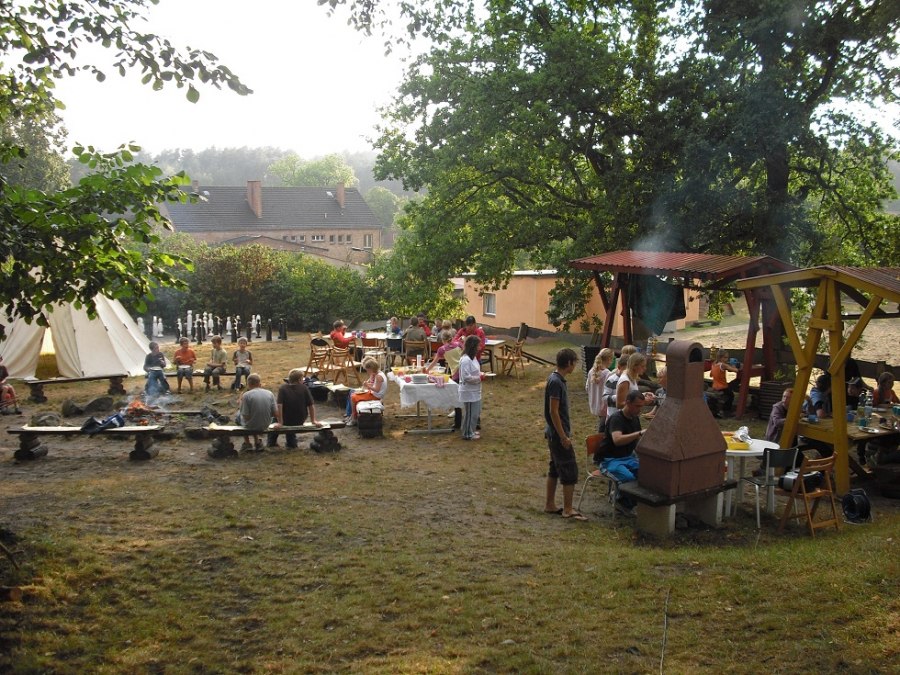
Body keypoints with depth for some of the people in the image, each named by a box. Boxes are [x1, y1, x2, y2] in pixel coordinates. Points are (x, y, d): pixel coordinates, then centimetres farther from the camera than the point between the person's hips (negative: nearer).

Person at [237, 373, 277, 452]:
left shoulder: (246, 395, -18)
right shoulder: (270, 394, -7)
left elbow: (246, 416, -18)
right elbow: (275, 413, -6)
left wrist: (241, 401, -5)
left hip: (250, 427, -4)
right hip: (265, 426, 4)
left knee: (239, 415, 29)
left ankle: (247, 444, 33)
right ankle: (257, 442, 30)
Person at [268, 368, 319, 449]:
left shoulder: (282, 388, -16)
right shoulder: (304, 388, -13)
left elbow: (279, 406, -24)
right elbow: (311, 405, -9)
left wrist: (280, 422, -19)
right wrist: (313, 420, 2)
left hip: (286, 421, -2)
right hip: (300, 421, 2)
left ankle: (272, 442, 32)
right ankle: (291, 441, 33)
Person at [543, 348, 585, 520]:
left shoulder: (556, 379, 10)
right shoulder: (556, 382, -20)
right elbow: (553, 411, -22)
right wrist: (563, 436, -20)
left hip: (554, 433, 10)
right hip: (558, 433, -10)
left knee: (555, 468, 16)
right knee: (570, 470, -5)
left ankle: (549, 504, 23)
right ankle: (568, 510, 0)